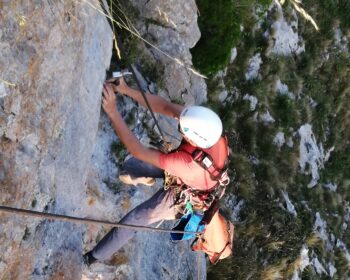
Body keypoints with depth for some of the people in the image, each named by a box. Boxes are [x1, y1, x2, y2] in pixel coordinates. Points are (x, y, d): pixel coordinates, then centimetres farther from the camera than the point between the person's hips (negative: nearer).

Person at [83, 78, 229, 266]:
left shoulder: (188, 163, -49)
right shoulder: (209, 126, -34)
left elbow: (137, 150, -44)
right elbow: (166, 106, -29)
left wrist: (112, 112, -44)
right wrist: (126, 90, -37)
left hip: (181, 194, -6)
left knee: (132, 220, 7)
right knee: (131, 165, 18)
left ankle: (95, 256, 32)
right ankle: (141, 177, 56)